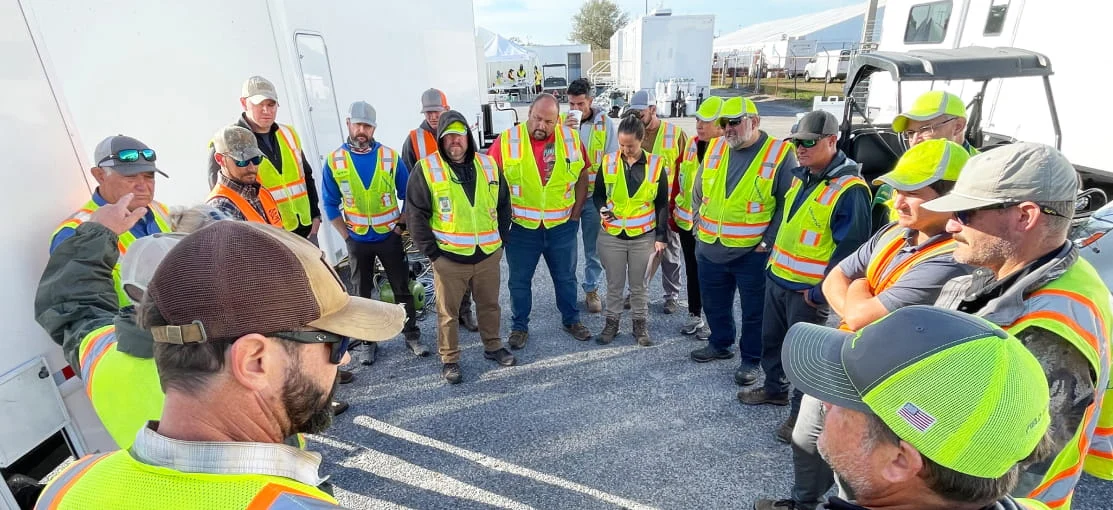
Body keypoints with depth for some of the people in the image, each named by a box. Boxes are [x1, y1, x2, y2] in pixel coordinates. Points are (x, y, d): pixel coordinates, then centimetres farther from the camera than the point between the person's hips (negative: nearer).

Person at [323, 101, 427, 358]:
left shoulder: (390, 157, -8)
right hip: (357, 240, 1)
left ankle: (412, 336, 21)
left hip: (389, 236, 0)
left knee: (402, 289, 8)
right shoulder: (335, 161, -7)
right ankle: (369, 340, 27)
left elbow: (408, 196, 0)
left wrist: (402, 226, -5)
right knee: (362, 294, 12)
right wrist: (346, 235, -4)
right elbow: (331, 204, 0)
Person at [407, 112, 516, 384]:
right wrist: (432, 251, -10)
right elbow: (416, 215, -8)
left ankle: (493, 346, 39)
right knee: (448, 312, 10)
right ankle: (449, 360, 27)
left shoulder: (488, 166, 4)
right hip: (449, 257, -3)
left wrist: (500, 239, 7)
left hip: (488, 254, 4)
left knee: (490, 305, 19)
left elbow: (503, 205, 12)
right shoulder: (426, 170, -8)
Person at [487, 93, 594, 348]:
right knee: (519, 279, 12)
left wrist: (575, 213, 2)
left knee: (566, 276, 18)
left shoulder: (571, 138, -4)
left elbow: (582, 176, 5)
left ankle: (571, 320, 38)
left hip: (561, 226, 2)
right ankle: (520, 326, 31)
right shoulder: (507, 140, -11)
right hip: (521, 226, -1)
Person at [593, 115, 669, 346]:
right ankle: (612, 322, 28)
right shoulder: (608, 162, -1)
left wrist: (661, 237, -1)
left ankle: (640, 324, 28)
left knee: (639, 285, 12)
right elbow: (598, 194, 9)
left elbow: (662, 204, 2)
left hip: (644, 237, -1)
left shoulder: (656, 164, -3)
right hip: (612, 236, 1)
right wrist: (602, 208, -13)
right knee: (614, 284, 12)